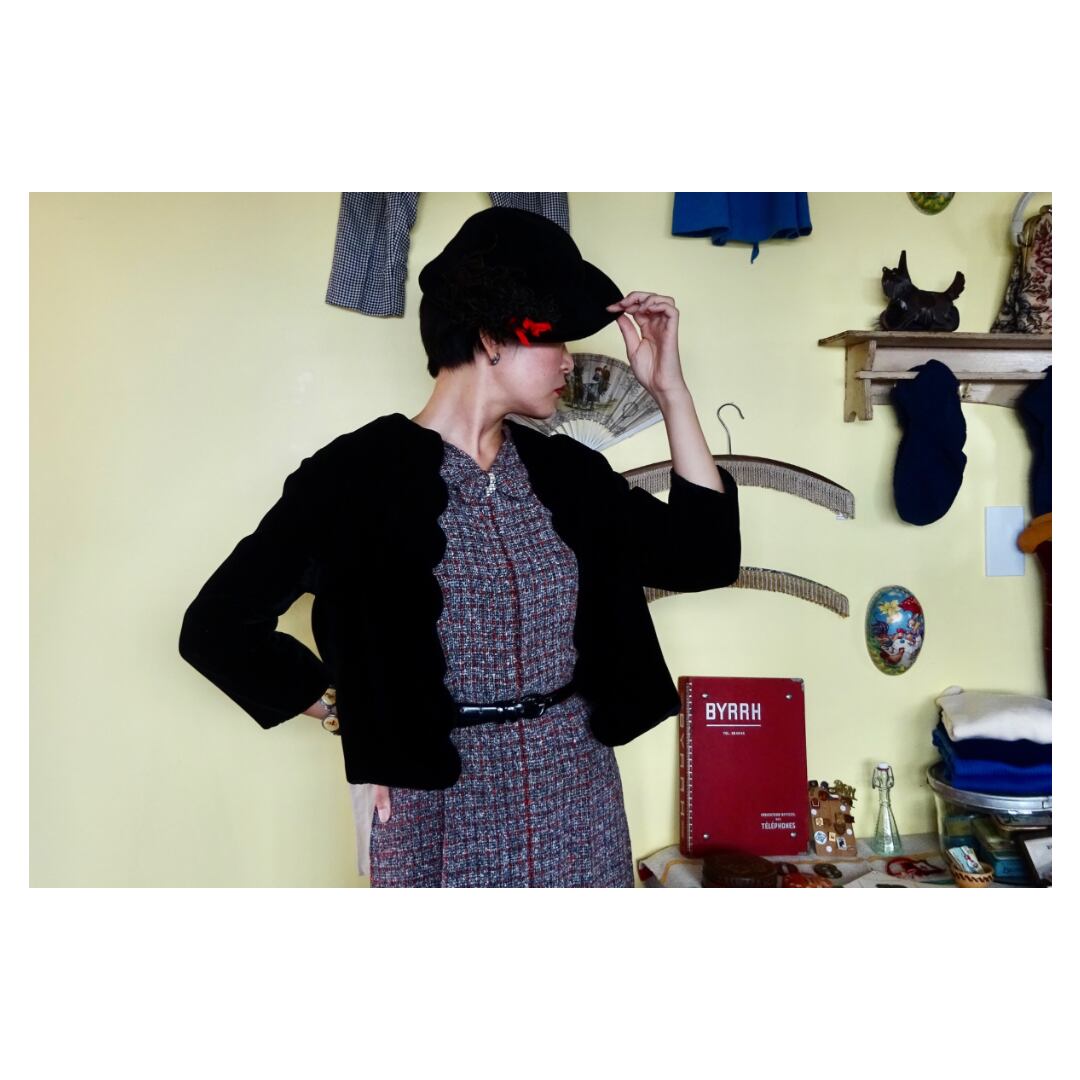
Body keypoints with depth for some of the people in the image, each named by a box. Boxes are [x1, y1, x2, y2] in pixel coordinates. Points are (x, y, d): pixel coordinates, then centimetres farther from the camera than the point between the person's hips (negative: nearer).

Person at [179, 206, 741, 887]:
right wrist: (357, 719, -8)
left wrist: (669, 389, -1)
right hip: (440, 811, -4)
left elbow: (706, 556, 1)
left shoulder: (567, 472, 4)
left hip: (577, 801, 5)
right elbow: (218, 627, -11)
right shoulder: (359, 473, -12)